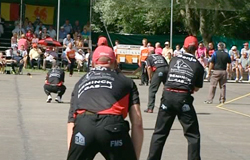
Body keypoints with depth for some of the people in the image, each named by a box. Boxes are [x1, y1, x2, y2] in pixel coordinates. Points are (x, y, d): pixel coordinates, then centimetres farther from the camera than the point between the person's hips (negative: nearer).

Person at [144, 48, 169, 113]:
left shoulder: (149, 57, 20)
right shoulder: (161, 56, 32)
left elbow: (149, 67, 4)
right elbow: (167, 65, 22)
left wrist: (150, 78, 10)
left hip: (158, 71, -4)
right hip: (166, 69, 4)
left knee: (152, 89, 2)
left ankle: (150, 108, -5)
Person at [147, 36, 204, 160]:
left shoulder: (174, 60, 12)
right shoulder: (198, 66, 5)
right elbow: (197, 88, 9)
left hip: (167, 95, 3)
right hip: (183, 98, -3)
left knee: (159, 133, 12)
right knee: (193, 135, 8)